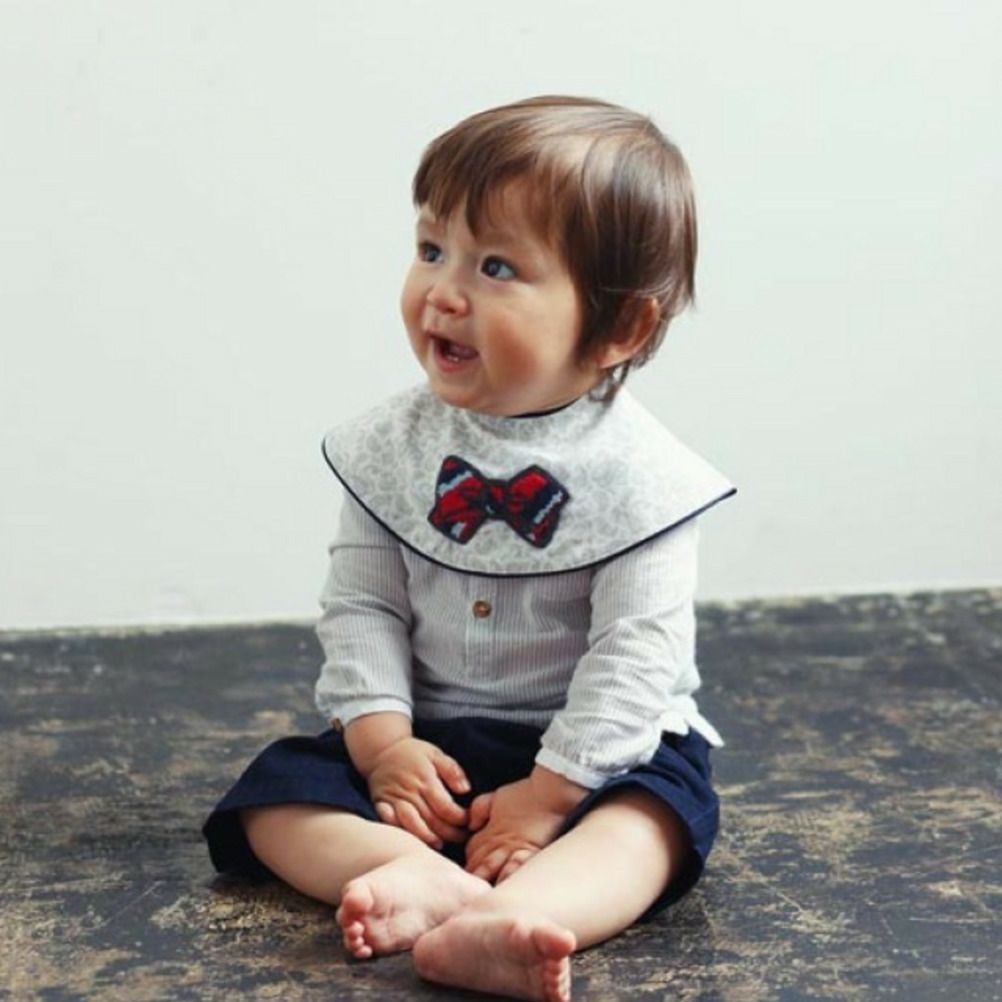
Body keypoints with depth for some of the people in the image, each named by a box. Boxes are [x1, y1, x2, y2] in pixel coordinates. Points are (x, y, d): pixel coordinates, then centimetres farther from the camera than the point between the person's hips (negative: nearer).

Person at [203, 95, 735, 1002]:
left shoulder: (635, 473, -14)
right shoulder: (397, 446, -3)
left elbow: (636, 651, -17)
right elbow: (362, 605, -1)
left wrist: (549, 791, -21)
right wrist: (383, 741, -14)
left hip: (588, 747, -3)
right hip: (430, 743, 4)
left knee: (663, 798, -33)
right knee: (278, 788, -15)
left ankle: (523, 913, -58)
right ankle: (420, 877, -41)